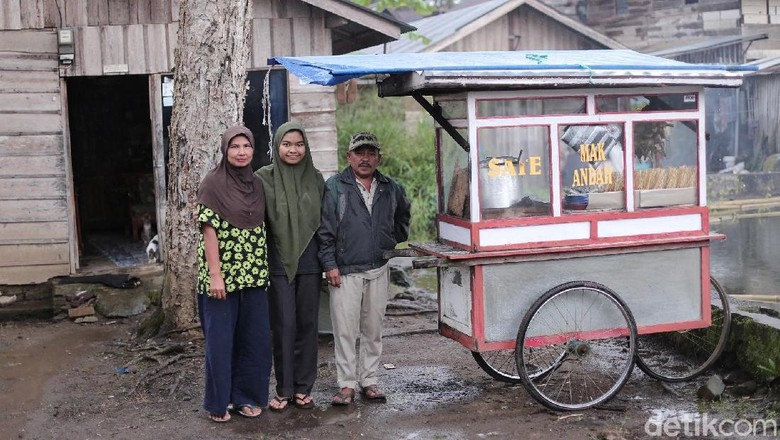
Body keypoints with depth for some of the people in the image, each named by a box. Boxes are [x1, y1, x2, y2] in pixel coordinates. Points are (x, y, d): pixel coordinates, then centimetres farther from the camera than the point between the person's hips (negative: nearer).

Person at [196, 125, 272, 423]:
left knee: (255, 338, 8)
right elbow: (209, 229, -12)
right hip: (222, 274, -5)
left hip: (254, 275, 5)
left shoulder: (257, 184, 9)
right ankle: (218, 403, 16)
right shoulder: (213, 183, -8)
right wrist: (215, 274, -18)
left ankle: (246, 396, 23)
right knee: (220, 340, 2)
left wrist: (263, 269, 9)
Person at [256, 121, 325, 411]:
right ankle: (284, 389, 11)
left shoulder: (315, 178, 6)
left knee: (307, 323, 6)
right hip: (279, 263, -2)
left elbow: (324, 221, 10)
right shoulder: (264, 178, -2)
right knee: (284, 325, 0)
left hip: (309, 262, 3)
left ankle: (303, 387, 17)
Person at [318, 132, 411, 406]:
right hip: (344, 271, -4)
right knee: (345, 330, -2)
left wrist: (395, 239, 19)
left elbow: (403, 214, 30)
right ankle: (347, 384, 8)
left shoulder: (390, 189, 9)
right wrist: (330, 264, -9)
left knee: (373, 329, 9)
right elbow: (325, 230, -5)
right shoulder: (334, 187, -3)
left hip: (378, 270, 4)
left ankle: (368, 381, 20)